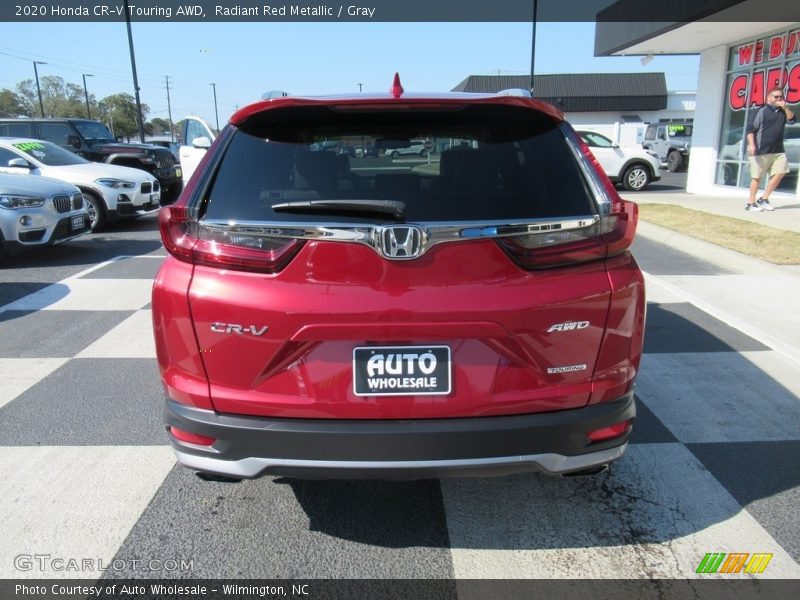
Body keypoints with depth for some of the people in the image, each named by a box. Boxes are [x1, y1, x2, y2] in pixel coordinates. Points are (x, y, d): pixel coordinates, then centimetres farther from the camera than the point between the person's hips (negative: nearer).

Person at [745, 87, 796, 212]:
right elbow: (750, 128, -10)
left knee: (780, 172, -2)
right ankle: (751, 203, 6)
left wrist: (785, 107, -4)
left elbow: (792, 120, 5)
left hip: (778, 151, 6)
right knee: (757, 177, -2)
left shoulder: (782, 111, 16)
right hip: (762, 150, -6)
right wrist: (751, 145, -20)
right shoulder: (761, 111, -4)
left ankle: (764, 199, 9)